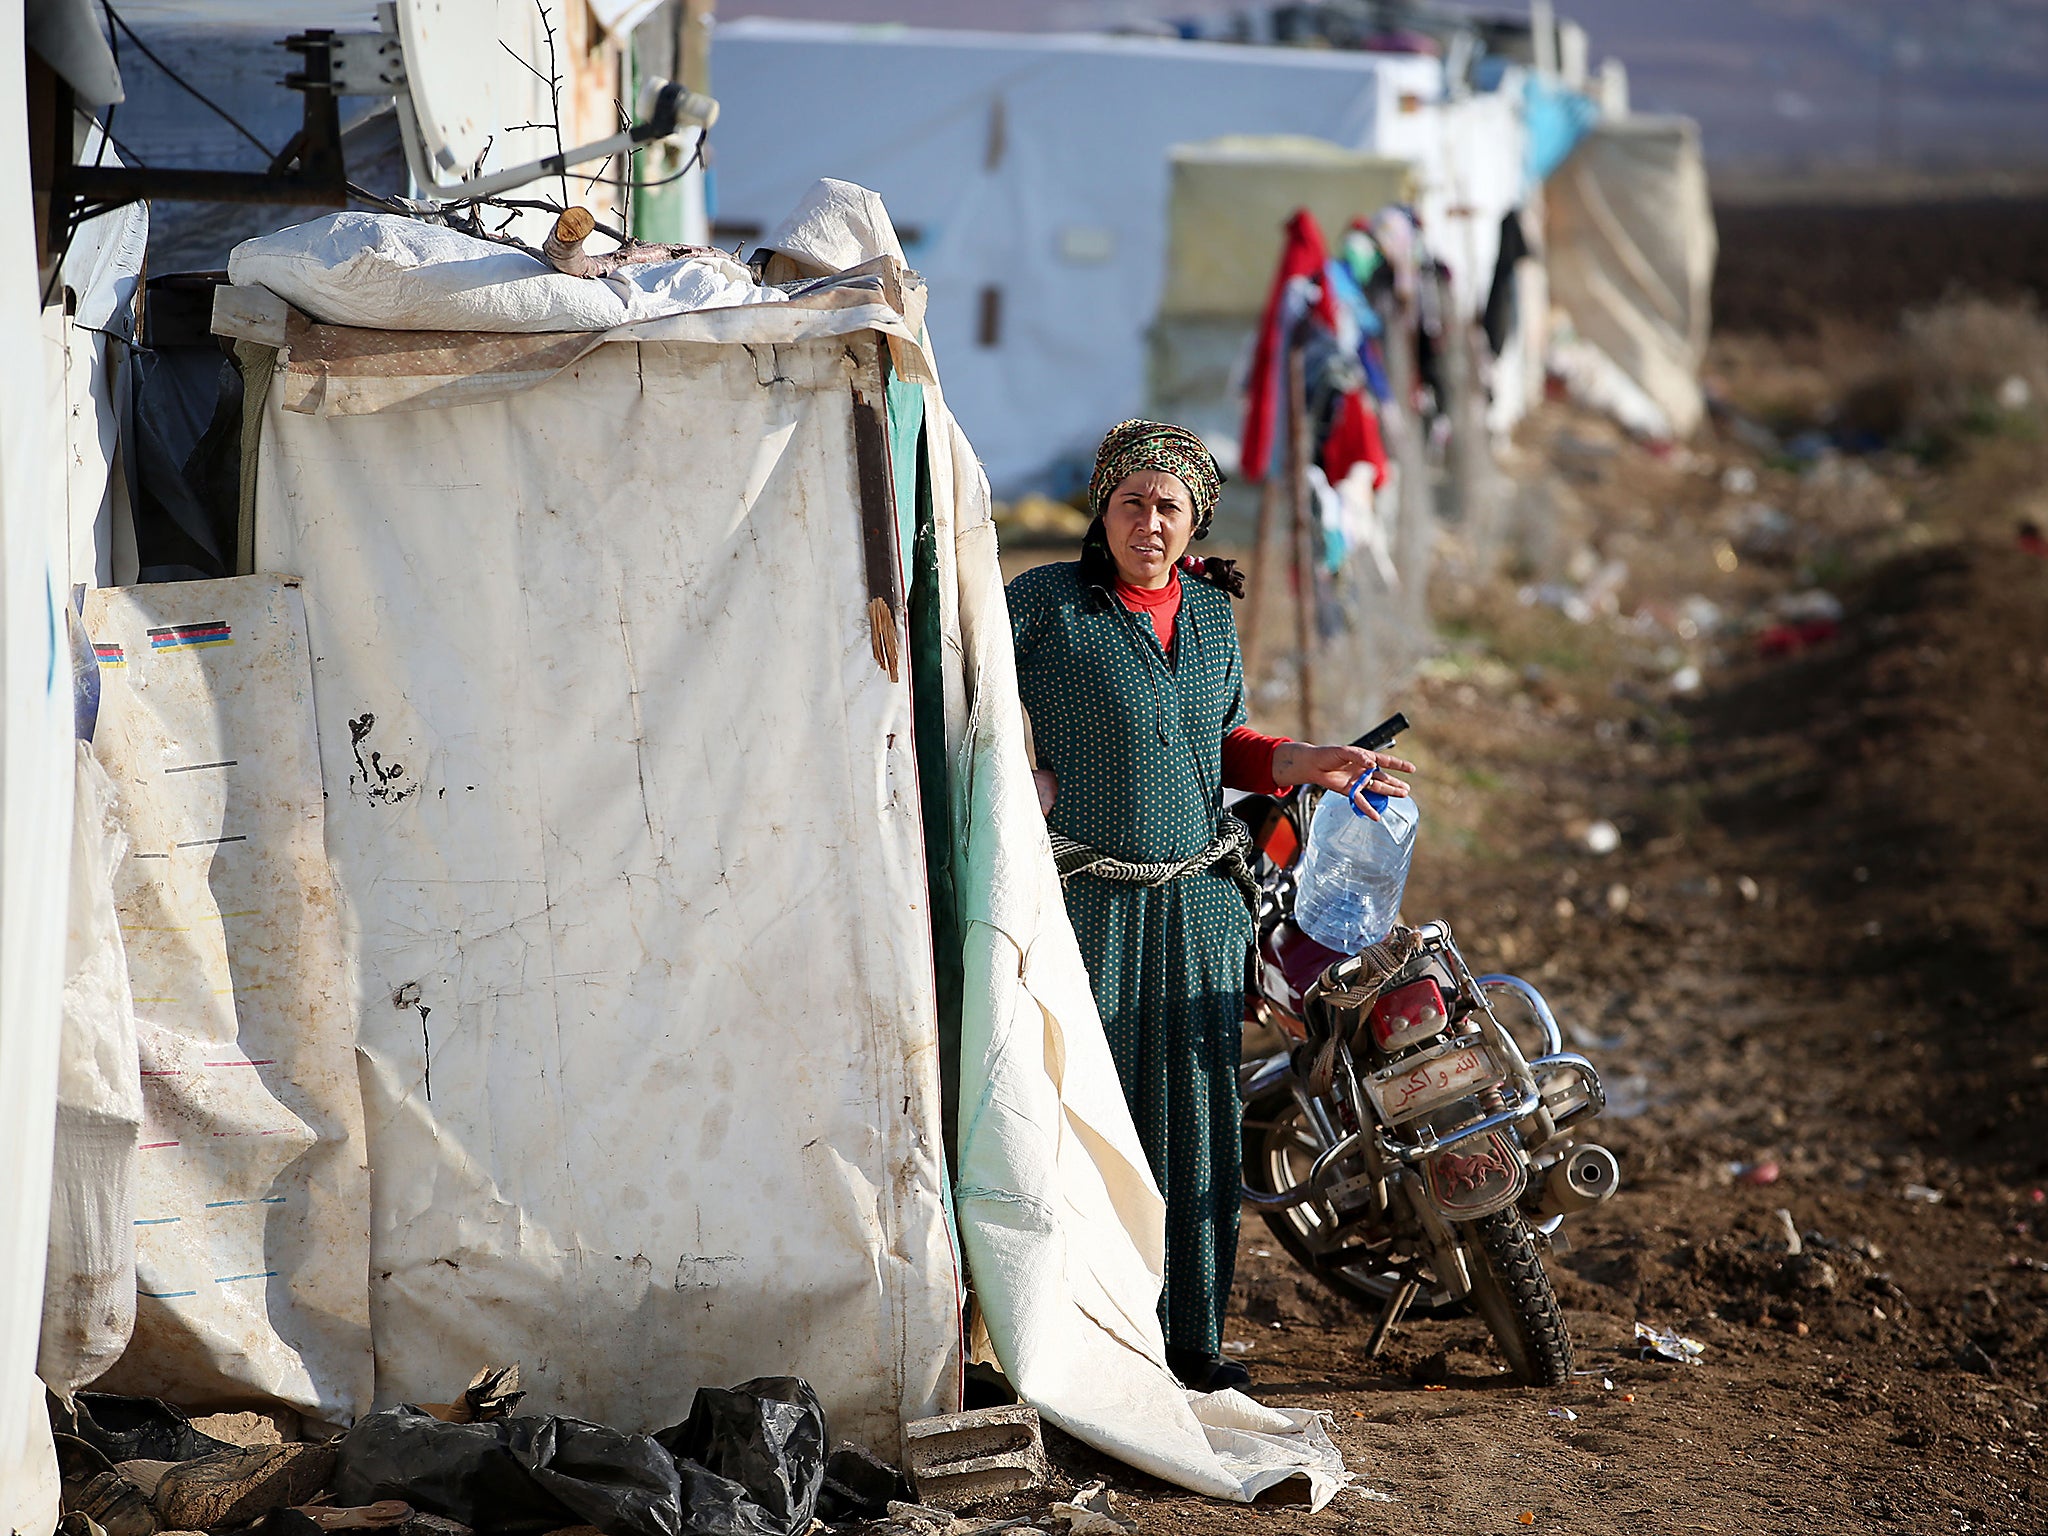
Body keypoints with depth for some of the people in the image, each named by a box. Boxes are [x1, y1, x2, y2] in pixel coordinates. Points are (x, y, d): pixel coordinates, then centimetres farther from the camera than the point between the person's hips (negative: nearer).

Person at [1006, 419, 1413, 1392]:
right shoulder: (1048, 603, -6)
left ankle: (1193, 1339, 16)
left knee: (1197, 1120, 7)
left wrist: (1305, 762, 8)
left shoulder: (1212, 611, 11)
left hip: (1199, 902, 5)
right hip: (1086, 901, -5)